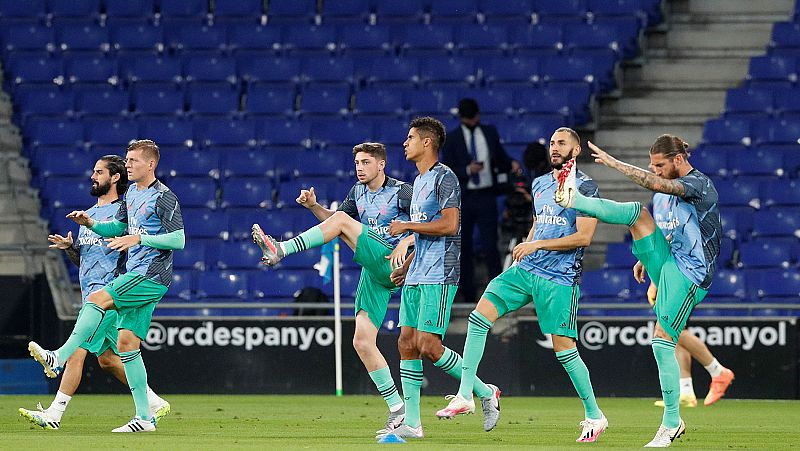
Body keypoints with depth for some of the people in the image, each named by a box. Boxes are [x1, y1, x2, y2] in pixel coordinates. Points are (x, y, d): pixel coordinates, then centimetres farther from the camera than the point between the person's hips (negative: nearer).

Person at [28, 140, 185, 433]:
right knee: (127, 343, 2)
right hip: (135, 276, 9)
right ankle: (145, 418, 2)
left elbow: (179, 239, -15)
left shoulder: (164, 197, -10)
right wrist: (90, 224, 10)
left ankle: (58, 359, -24)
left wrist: (139, 238, -21)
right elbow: (118, 226, 29)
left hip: (151, 275, -9)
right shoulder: (132, 193, 17)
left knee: (96, 300, -22)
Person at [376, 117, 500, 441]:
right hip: (416, 277, 10)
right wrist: (406, 266, 23)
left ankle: (485, 392, 1)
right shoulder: (419, 182, 20)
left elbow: (449, 225, -20)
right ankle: (411, 423, 5)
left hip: (438, 276, -9)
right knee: (407, 344, 4)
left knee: (428, 346, -14)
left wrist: (406, 226, -13)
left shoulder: (444, 178, -10)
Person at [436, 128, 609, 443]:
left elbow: (584, 236, -14)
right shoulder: (539, 184, 16)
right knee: (479, 316, -9)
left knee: (563, 348, -6)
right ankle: (465, 396, -6)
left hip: (559, 279, -7)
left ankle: (594, 415, 10)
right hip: (526, 268, 7)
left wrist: (538, 245, -15)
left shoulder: (584, 186, -7)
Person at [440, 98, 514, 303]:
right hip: (463, 199, 0)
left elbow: (500, 157, 17)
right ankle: (468, 295, 14)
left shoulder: (490, 133, 8)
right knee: (464, 248, 6)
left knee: (490, 245, -6)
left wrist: (511, 164, -4)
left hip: (486, 196, 0)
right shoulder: (451, 139, -1)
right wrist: (468, 170, -20)